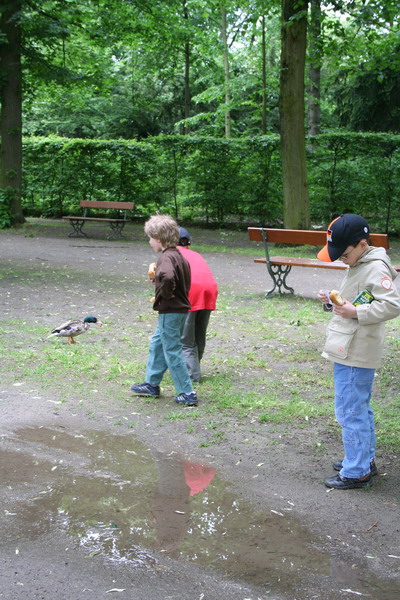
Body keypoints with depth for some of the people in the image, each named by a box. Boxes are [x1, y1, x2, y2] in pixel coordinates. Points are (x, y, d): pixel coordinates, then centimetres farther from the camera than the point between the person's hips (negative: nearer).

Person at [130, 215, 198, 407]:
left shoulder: (166, 257, -20)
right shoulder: (179, 256, 10)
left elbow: (168, 277, -41)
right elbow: (184, 280, 20)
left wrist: (164, 294, -24)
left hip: (169, 311, -10)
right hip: (180, 308, 10)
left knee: (172, 351, -2)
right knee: (157, 345, 21)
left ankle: (187, 393, 2)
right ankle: (151, 384, 31)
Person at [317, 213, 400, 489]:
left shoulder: (375, 268, -18)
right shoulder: (358, 265, 13)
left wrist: (355, 312, -25)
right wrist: (334, 300, 8)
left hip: (355, 354, -11)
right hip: (350, 351, 11)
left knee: (350, 411, -4)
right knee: (360, 408, 20)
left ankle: (356, 472, 4)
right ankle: (365, 459, 33)